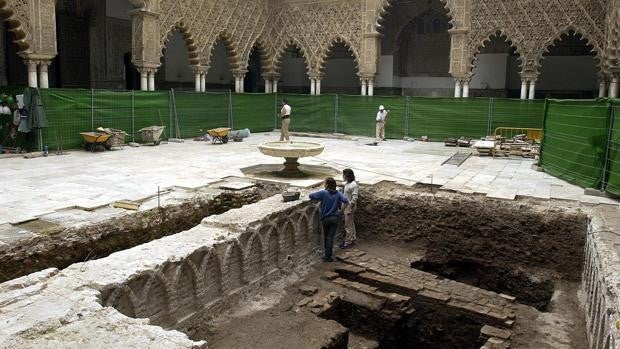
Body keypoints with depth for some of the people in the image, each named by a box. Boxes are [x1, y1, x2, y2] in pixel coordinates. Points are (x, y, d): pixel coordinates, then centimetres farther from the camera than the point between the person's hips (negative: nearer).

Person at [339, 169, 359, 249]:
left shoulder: (353, 185, -22)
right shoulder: (347, 183, 5)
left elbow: (354, 198, -23)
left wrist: (350, 209, -22)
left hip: (349, 206, -9)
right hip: (346, 205, 9)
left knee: (348, 225, -1)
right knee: (351, 223, 20)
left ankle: (348, 242, 9)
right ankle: (352, 238, 33)